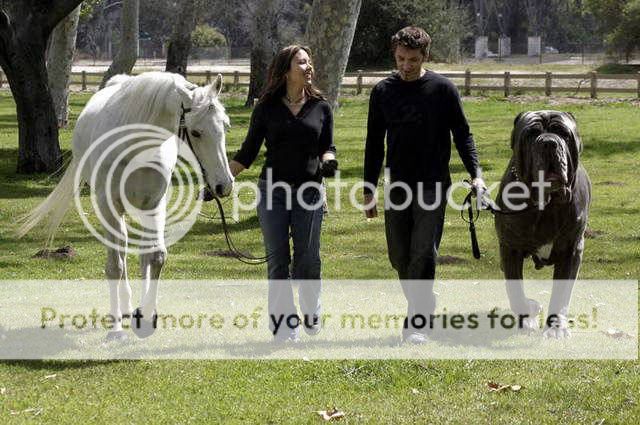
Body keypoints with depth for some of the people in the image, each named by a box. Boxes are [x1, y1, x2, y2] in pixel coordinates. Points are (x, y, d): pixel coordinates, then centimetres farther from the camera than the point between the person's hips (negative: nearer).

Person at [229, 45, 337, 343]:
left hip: (309, 190, 0)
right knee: (277, 261, 1)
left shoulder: (321, 107, 5)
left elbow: (328, 147, 12)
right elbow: (248, 151, 7)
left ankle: (312, 314, 24)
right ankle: (284, 326, 7)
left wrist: (327, 161, -12)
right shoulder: (267, 108, 1)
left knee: (307, 259, 1)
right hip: (273, 191, 0)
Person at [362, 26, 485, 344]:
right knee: (399, 256, 6)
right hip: (397, 187, 4)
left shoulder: (442, 89, -2)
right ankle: (424, 305, 24)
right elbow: (374, 143, 13)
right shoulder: (383, 92, 7)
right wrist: (369, 190, 11)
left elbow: (462, 135, 2)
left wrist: (475, 172, -13)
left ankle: (418, 324, -8)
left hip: (433, 186, -4)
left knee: (423, 254, -10)